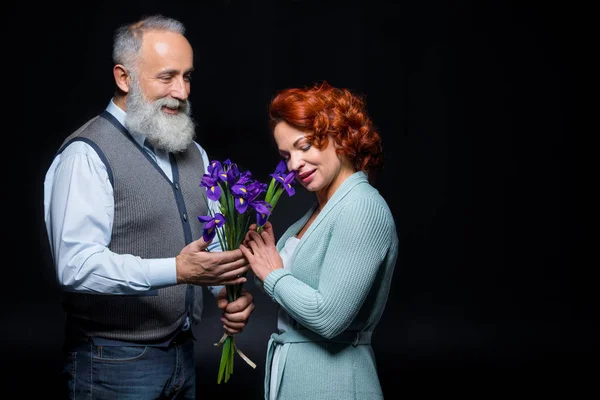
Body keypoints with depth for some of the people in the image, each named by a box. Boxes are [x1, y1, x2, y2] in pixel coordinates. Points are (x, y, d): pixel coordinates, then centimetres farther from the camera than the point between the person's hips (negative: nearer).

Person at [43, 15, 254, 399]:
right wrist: (176, 270, -34)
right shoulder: (88, 155, -15)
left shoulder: (193, 152, 11)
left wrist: (232, 288, -6)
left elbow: (213, 241, 14)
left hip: (183, 353, 7)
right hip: (115, 363, -7)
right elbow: (76, 265, -25)